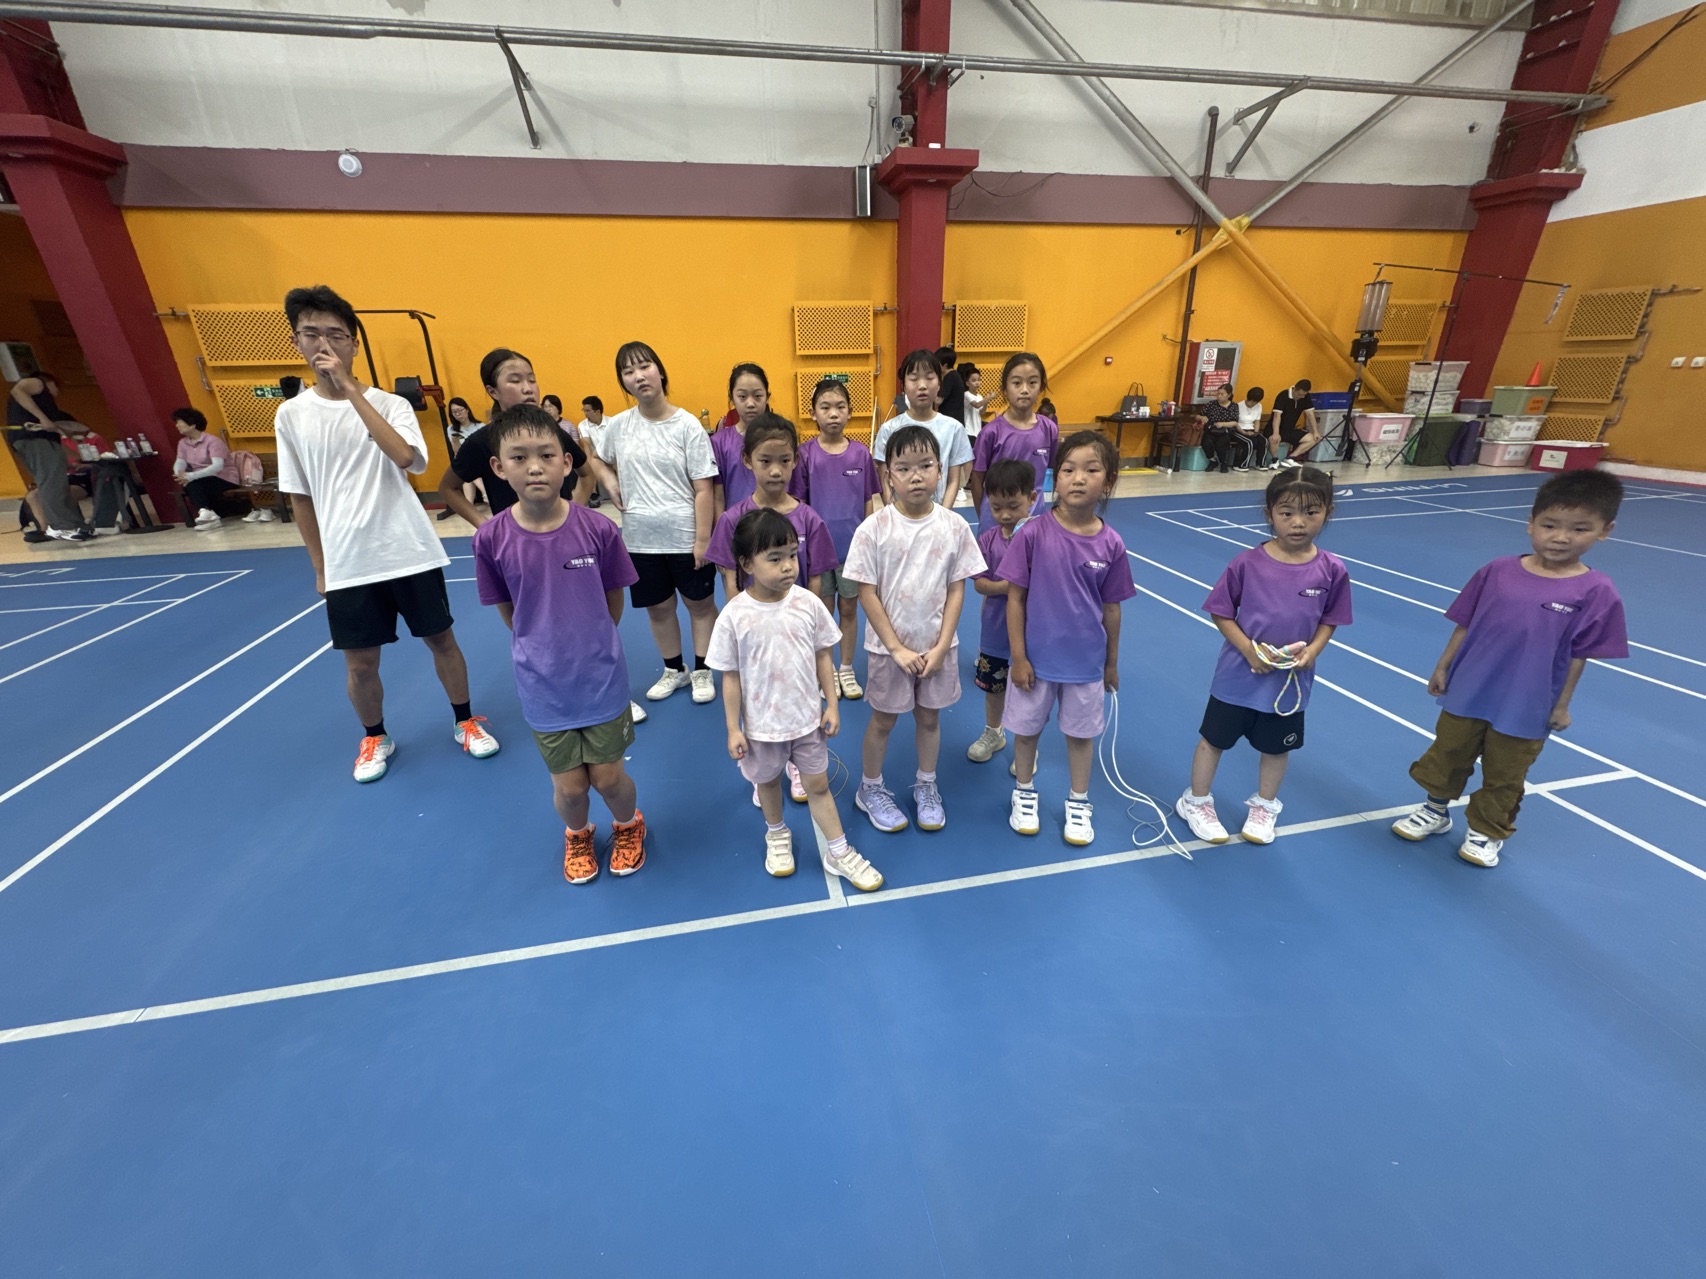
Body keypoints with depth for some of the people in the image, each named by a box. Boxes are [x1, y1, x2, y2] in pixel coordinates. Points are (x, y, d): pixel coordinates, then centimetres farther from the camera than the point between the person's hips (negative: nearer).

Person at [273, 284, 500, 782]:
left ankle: (465, 722, 30)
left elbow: (405, 457, -23)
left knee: (441, 640, 10)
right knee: (360, 664, 10)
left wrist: (351, 388, -22)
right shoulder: (291, 415, 3)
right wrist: (320, 567, 9)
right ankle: (375, 738, 34)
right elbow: (300, 498, 8)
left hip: (411, 553, -2)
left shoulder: (390, 403, -2)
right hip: (347, 565, 2)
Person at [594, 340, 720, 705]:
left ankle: (702, 671, 28)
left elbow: (703, 488, -11)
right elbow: (599, 461, 22)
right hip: (640, 537, 4)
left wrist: (702, 539, -14)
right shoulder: (619, 425, 2)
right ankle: (674, 670, 35)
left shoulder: (687, 425, -9)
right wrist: (610, 483, 1)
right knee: (657, 607, 16)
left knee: (700, 604, 10)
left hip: (685, 537, -4)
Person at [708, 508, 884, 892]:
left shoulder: (808, 603, -12)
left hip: (807, 718, 1)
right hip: (762, 725, -1)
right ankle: (777, 836, 50)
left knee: (818, 785, 14)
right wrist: (733, 728, -7)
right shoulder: (734, 616, -18)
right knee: (769, 782, 22)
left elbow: (823, 657, -1)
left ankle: (838, 853, 30)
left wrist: (831, 704, -1)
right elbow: (730, 676, -9)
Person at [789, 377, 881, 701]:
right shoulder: (805, 454, -6)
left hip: (852, 547, 1)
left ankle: (846, 669, 28)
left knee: (849, 609, 12)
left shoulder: (861, 453, -3)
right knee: (824, 610, 12)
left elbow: (870, 503, 2)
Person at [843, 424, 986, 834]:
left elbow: (956, 590, -3)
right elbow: (867, 593, -11)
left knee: (930, 717, 17)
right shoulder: (873, 529, -14)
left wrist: (941, 646, -9)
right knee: (883, 720, 14)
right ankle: (870, 789, 35)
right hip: (889, 647, -2)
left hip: (937, 646, 2)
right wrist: (897, 648, -13)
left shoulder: (954, 526, -8)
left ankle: (926, 787, 40)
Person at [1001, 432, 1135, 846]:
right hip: (1036, 656, -1)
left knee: (1081, 732, 17)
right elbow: (1015, 598, -10)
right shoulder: (1033, 533, -15)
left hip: (1086, 660, 2)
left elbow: (1111, 608, 1)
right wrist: (1018, 657, -10)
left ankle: (1078, 803, 40)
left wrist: (1112, 663, 9)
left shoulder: (1111, 544, -9)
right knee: (1027, 728, 16)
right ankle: (1024, 793, 41)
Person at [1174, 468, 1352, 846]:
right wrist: (1249, 649, -20)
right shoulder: (1247, 563, -16)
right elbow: (1221, 613, -9)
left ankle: (1263, 807, 45)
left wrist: (1312, 651, -16)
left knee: (1276, 747, 21)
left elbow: (1329, 620, 2)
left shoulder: (1332, 570, -9)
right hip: (1238, 676, -2)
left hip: (1291, 682, 3)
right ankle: (1196, 802, 35)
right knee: (1214, 739, 13)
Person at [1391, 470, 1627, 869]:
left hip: (1526, 709, -1)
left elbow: (1580, 655, -4)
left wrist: (1562, 704, -1)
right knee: (1447, 756, 17)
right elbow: (1465, 623, 1)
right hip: (1467, 693, 2)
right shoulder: (1497, 571, -7)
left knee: (1504, 778, 15)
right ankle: (1435, 810, 37)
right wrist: (1442, 667, 3)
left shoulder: (1596, 592, -10)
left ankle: (1486, 832, 34)